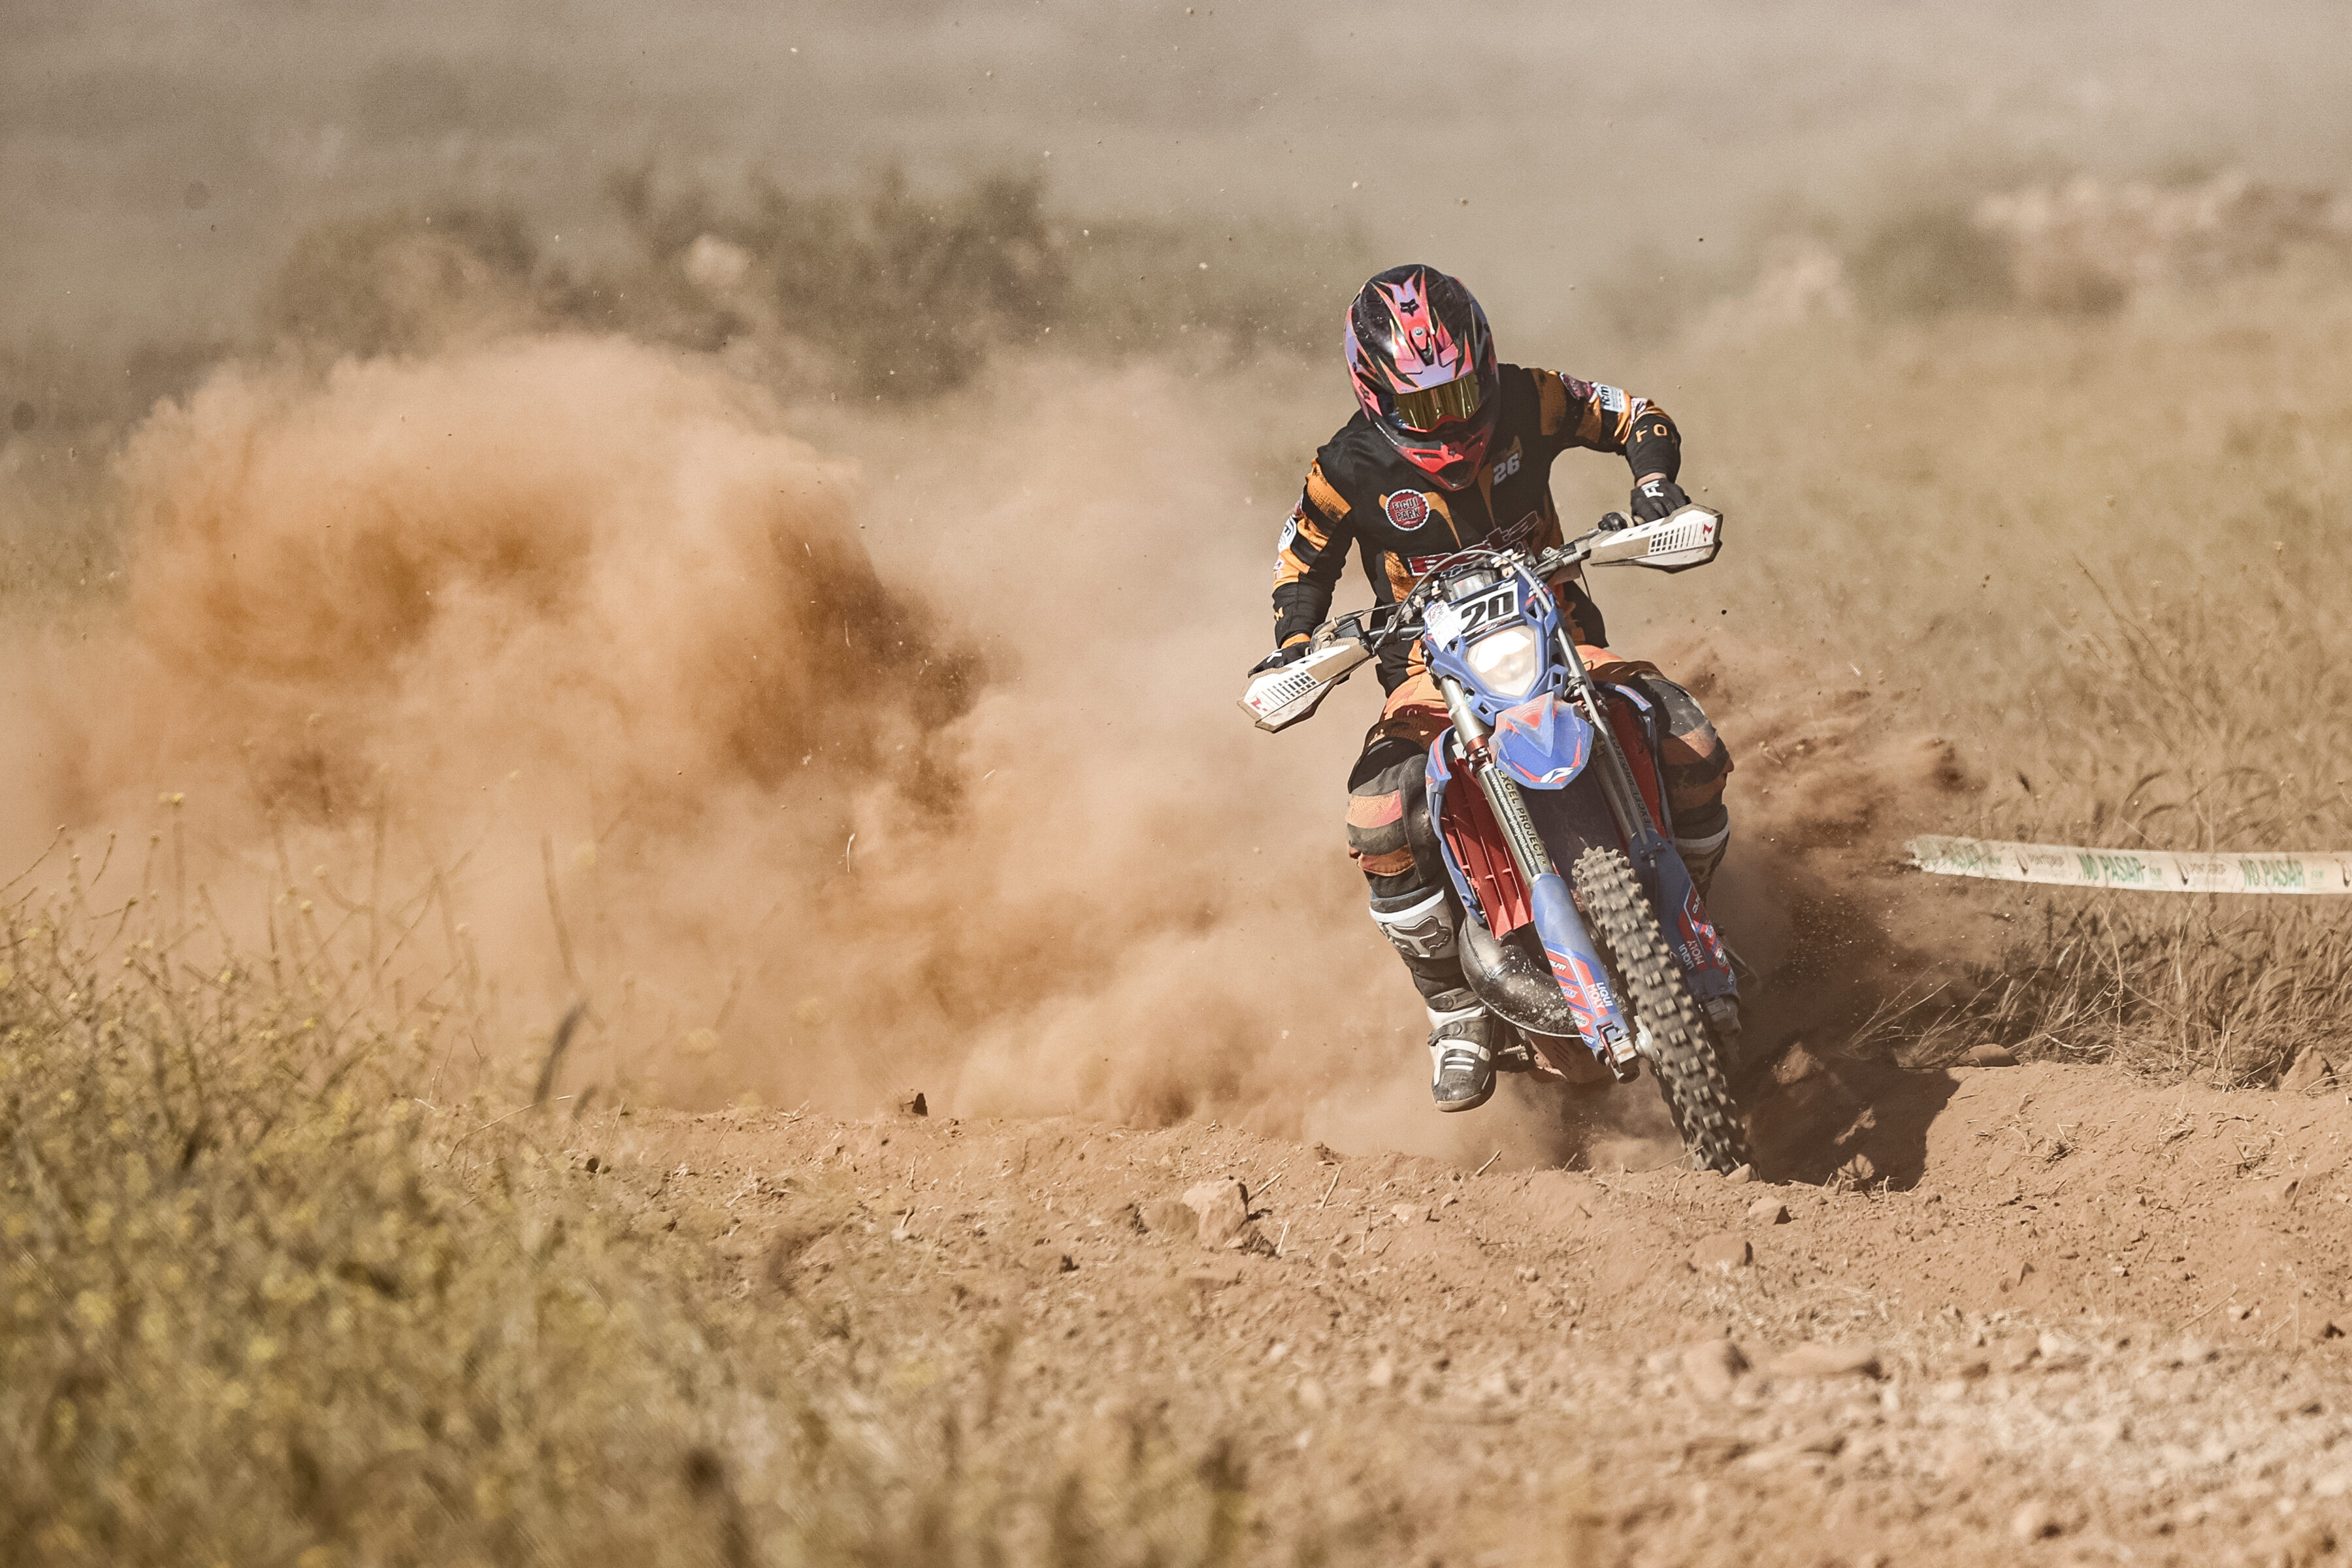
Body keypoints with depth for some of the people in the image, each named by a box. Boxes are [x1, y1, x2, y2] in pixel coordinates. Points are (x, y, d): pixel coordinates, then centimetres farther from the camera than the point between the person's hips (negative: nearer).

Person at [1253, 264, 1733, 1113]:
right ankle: (1457, 1011, -8)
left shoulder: (1528, 404, -6)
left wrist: (1655, 485, -13)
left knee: (1693, 751, -19)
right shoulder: (1350, 469, -9)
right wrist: (1293, 651, -12)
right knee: (1380, 822, -30)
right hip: (1432, 666, -2)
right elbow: (1302, 565, 6)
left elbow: (1635, 416, 7)